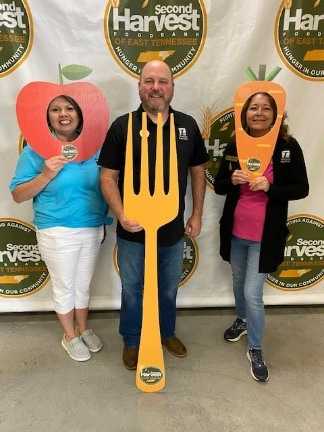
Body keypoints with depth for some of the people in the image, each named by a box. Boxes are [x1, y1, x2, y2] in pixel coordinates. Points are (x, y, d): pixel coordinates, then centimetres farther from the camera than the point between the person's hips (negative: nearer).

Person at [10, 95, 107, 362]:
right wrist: (46, 175, -24)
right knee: (64, 287, 13)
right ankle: (70, 336, 37)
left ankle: (83, 329, 43)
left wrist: (103, 221, 1)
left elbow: (105, 183, 13)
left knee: (83, 284, 20)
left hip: (93, 229, 4)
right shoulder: (35, 150, -10)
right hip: (57, 232, -3)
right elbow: (17, 195, -9)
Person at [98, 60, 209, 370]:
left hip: (174, 229, 3)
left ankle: (167, 333, 49)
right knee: (132, 289, 17)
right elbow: (108, 176, -8)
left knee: (169, 289, 22)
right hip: (133, 230, -2)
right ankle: (131, 341, 42)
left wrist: (197, 214, 3)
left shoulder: (188, 125, 0)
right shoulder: (123, 126, -8)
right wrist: (121, 215, -22)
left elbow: (198, 171, 7)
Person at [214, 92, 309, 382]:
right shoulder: (234, 146, -1)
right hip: (235, 231, 4)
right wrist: (232, 180, -18)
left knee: (252, 293, -1)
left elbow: (301, 189, -6)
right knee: (239, 281, 22)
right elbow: (219, 187, 4)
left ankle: (256, 350, 23)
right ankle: (242, 320, 51)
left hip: (266, 235, -3)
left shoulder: (288, 147, -9)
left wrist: (270, 187, -22)